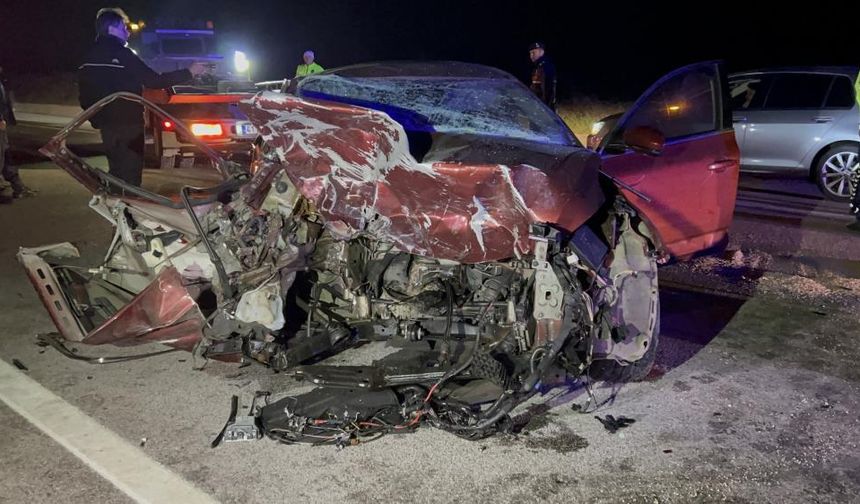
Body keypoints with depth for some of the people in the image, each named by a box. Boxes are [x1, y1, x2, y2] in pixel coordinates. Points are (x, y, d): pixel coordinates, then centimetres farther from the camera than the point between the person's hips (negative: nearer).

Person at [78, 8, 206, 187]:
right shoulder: (120, 54, -15)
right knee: (130, 173, -1)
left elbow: (85, 97, 12)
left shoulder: (90, 58, 10)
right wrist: (189, 72, -15)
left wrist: (97, 120, 22)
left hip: (108, 125, 8)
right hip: (128, 124, -8)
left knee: (117, 170, 18)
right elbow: (154, 81, -20)